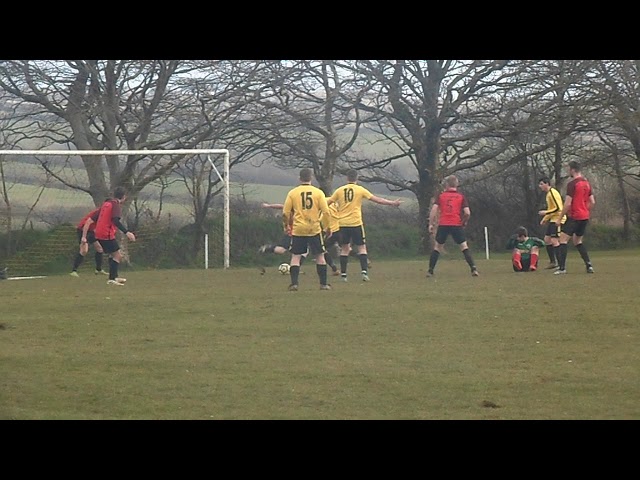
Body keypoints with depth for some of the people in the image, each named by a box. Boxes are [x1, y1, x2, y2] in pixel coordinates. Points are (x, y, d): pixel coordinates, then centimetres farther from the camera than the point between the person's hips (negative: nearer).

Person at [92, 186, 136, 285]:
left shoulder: (106, 203, 17)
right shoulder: (116, 205, -10)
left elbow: (94, 218, 22)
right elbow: (115, 220, -25)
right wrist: (126, 232, -32)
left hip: (99, 234, 9)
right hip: (107, 235, -9)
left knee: (113, 254, 23)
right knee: (118, 255, -5)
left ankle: (114, 276, 27)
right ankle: (112, 279, -12)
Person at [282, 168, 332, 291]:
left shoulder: (293, 193, -1)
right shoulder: (318, 192, -2)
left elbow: (285, 213, -1)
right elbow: (326, 212, -4)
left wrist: (286, 225, 16)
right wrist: (328, 227, 9)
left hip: (298, 229, 0)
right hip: (314, 229, 0)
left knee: (295, 256, 6)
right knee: (320, 256, 11)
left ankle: (294, 283, -3)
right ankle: (323, 284, 11)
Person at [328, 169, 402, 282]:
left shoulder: (339, 190, 4)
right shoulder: (360, 190, -1)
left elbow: (328, 203, 9)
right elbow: (376, 199, 0)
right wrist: (392, 203, 8)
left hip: (343, 223, 2)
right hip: (356, 223, -2)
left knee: (344, 249, 11)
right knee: (362, 247, 5)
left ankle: (343, 274, 8)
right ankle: (364, 271, -10)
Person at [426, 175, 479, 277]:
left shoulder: (441, 196, 9)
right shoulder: (461, 197, 6)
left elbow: (433, 210, -1)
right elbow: (467, 213, -2)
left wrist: (431, 224, 3)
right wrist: (464, 223, 15)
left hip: (443, 225, 1)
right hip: (457, 225, -1)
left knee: (437, 247, 13)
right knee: (464, 246, 5)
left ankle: (430, 271, 10)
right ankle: (473, 268, -7)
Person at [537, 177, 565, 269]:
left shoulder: (553, 193, -16)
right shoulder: (548, 193, 15)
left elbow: (558, 208, -22)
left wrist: (546, 213, -18)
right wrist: (545, 219, 18)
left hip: (558, 219, -10)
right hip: (552, 220, 10)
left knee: (554, 241, -12)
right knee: (547, 240, 12)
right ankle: (553, 262, 18)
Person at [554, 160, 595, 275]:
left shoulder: (572, 184, -14)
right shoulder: (587, 183, 10)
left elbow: (567, 204, -17)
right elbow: (592, 202, 13)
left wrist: (559, 218, -10)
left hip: (574, 217, -8)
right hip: (585, 217, 8)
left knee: (563, 240, -4)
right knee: (578, 241, 19)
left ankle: (562, 268, -12)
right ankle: (589, 265, 10)